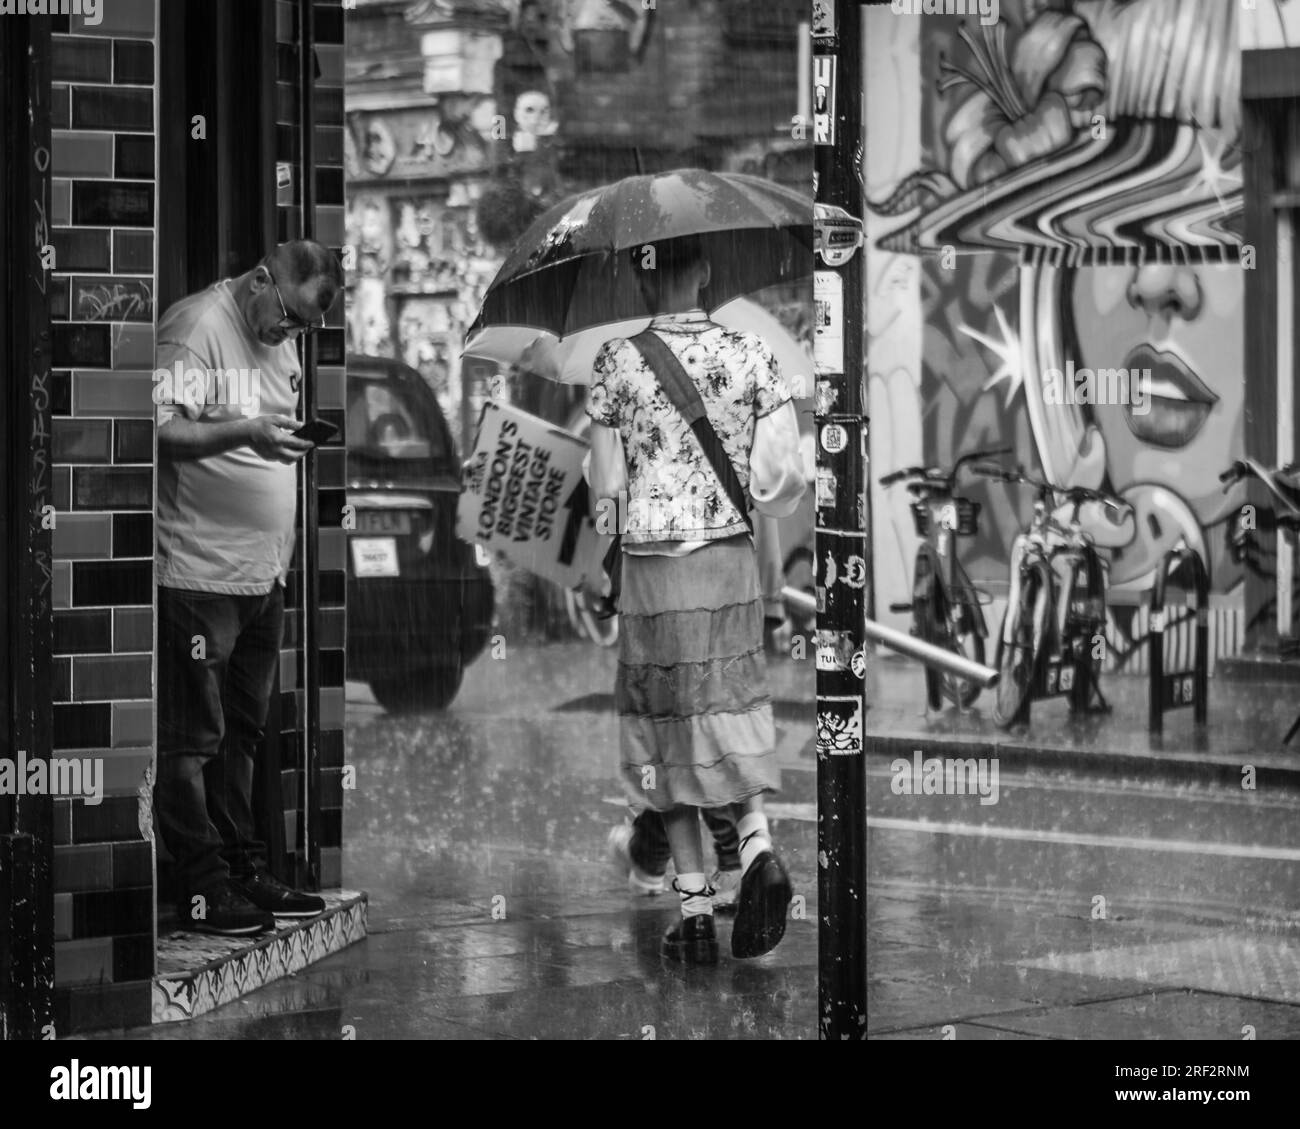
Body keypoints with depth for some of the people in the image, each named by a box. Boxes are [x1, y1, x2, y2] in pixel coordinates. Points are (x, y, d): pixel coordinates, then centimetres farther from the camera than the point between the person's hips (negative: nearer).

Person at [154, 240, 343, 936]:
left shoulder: (281, 342, 15)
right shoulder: (195, 329, -13)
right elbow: (161, 430, -22)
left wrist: (296, 437, 8)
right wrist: (244, 432, -31)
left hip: (263, 574, 9)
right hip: (199, 573, -9)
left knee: (241, 732, 14)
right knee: (192, 740, -4)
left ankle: (245, 873, 21)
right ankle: (203, 890, -1)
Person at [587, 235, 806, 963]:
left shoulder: (618, 364, -6)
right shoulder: (751, 356, -2)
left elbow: (606, 488, -6)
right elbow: (782, 478, -6)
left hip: (651, 568, -1)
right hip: (732, 562, 1)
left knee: (669, 737, 8)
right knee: (734, 719, 12)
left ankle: (695, 909, 6)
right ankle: (757, 842, -16)